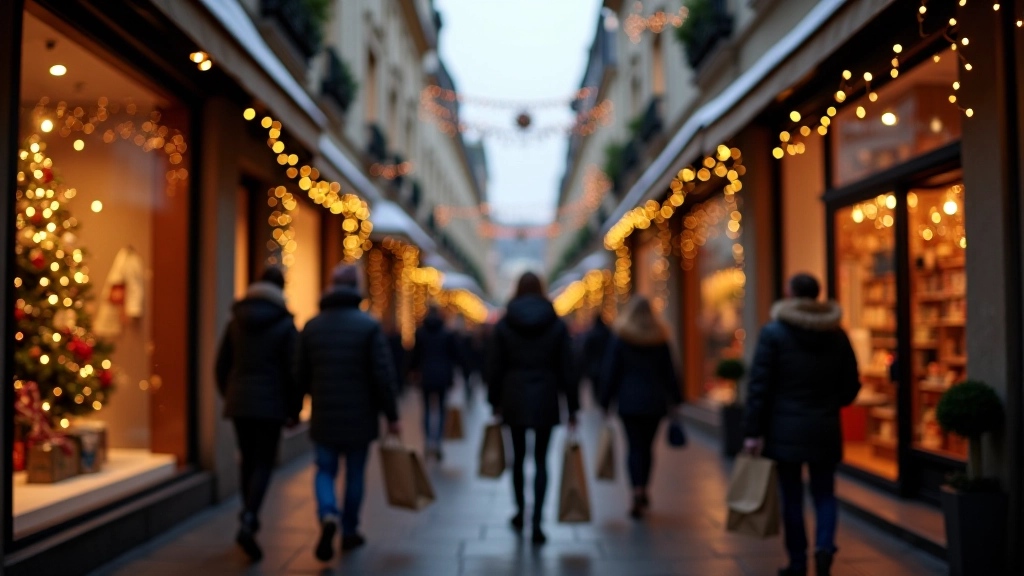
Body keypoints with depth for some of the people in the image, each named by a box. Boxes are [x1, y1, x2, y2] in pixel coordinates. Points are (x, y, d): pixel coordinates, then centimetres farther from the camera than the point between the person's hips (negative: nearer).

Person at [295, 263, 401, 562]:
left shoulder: (312, 326, 0)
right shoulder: (369, 326, -10)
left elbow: (301, 374, 4)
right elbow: (383, 375, -13)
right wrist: (391, 415, -4)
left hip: (323, 417, 2)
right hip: (360, 417, -2)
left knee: (325, 471, 12)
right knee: (355, 475, 13)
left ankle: (328, 516, -13)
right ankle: (349, 532, 23)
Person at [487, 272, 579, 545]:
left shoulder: (504, 324, -1)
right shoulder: (557, 325, -1)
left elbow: (495, 367, 1)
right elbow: (567, 369, -1)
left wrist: (495, 402, 11)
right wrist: (572, 407, 3)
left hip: (514, 399, 1)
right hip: (546, 400, 0)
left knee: (518, 457, 16)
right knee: (541, 460, 4)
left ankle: (520, 512, 30)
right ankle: (536, 522, -6)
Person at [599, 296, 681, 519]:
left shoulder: (620, 339, -2)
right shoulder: (660, 339, 5)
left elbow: (610, 373, -2)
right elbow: (669, 373, 9)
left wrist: (605, 401, 3)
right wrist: (675, 399, 15)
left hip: (629, 402, -2)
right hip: (655, 402, 2)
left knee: (635, 447, -1)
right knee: (647, 447, 11)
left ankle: (638, 491, -17)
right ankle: (643, 493, 18)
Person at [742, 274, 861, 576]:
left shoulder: (774, 332, -7)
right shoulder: (837, 334, 4)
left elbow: (759, 385, -11)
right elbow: (851, 385, 8)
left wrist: (753, 431, -9)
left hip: (786, 428, -3)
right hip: (826, 429, 3)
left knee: (792, 496, 7)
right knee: (824, 492, 14)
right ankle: (825, 545, -8)